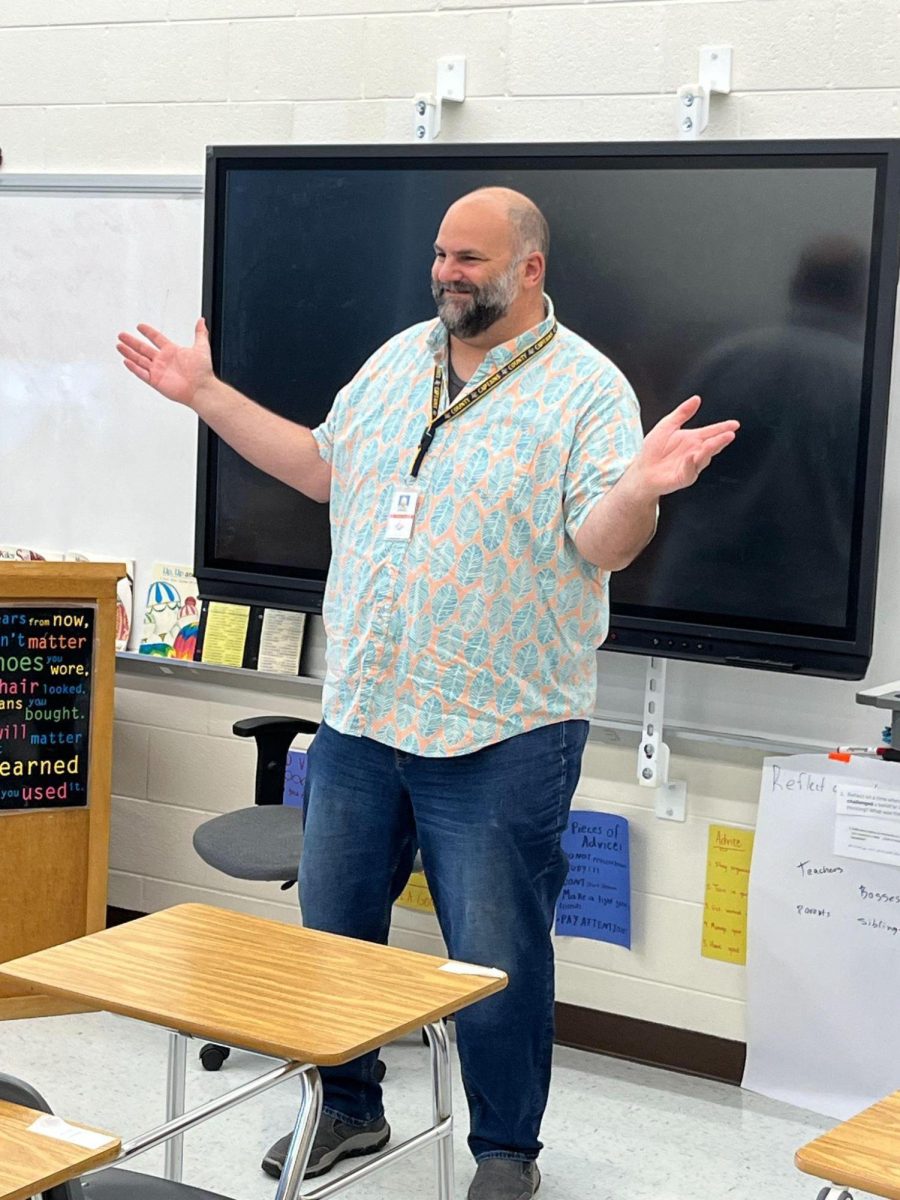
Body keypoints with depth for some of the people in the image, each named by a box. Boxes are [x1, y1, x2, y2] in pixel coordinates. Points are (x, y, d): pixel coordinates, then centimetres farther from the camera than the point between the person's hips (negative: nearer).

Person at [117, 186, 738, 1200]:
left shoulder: (587, 390, -9)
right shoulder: (398, 360, 11)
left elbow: (603, 545, -17)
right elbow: (323, 467, 19)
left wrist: (642, 485, -39)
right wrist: (206, 394, 18)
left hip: (500, 735, -6)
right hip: (360, 713, 6)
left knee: (496, 960, 4)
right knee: (331, 928, 17)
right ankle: (348, 1107, 38)